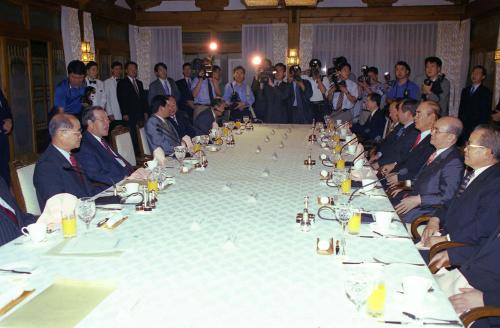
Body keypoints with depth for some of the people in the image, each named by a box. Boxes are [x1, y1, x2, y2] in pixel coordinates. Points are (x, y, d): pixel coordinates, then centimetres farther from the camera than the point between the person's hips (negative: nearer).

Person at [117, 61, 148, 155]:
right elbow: (121, 99, -4)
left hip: (141, 115, 5)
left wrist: (145, 112, 12)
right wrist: (124, 114, -11)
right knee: (132, 136, -9)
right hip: (130, 116, -5)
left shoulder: (139, 83, 22)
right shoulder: (122, 83, 3)